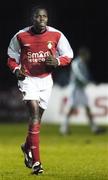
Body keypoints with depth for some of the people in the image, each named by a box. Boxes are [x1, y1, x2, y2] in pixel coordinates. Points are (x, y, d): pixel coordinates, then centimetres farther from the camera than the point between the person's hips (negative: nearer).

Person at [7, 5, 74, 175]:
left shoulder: (56, 35, -4)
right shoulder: (21, 36, -6)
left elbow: (68, 56, 4)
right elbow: (12, 57, 8)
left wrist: (57, 61, -17)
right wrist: (16, 69, -12)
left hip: (46, 80, 3)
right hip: (28, 79, -3)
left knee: (37, 117, 13)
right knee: (35, 114, -18)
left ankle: (27, 147, 45)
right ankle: (36, 161, -20)